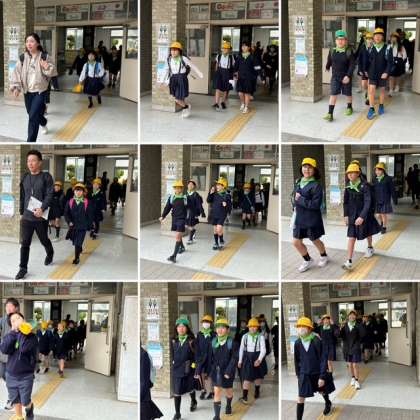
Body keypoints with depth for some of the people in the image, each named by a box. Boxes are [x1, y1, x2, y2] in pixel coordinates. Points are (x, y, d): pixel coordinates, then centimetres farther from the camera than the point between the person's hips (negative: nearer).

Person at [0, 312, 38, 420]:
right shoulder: (10, 335, 0)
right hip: (11, 375, 3)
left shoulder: (31, 336, -11)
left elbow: (24, 348, -30)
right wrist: (13, 332, -20)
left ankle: (29, 408, 36)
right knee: (15, 401, 14)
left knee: (25, 402, 3)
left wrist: (21, 331, -20)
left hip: (25, 376, -3)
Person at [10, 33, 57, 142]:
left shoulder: (44, 57, -7)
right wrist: (16, 87, -12)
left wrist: (47, 67, -24)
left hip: (40, 91, -4)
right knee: (32, 114, 22)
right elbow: (16, 73, -1)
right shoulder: (22, 58, -1)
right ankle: (43, 123, 56)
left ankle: (30, 142, -11)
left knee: (33, 117, -15)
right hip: (27, 91, 4)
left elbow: (53, 72, -3)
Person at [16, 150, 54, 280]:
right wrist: (21, 211, 12)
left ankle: (50, 254, 46)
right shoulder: (25, 177, 7)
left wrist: (42, 208, -24)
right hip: (26, 217, 3)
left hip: (41, 216, -3)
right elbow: (22, 196, 14)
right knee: (24, 243, -1)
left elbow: (50, 195, -13)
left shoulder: (46, 177, -7)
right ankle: (23, 268, 5)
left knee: (44, 240, 16)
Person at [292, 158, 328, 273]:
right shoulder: (298, 182, 4)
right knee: (296, 242, 8)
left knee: (315, 241, 15)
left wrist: (300, 199, -22)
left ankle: (324, 257, 43)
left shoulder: (316, 185, -17)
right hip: (299, 218, 6)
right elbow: (293, 196, 18)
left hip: (312, 219, -6)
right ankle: (307, 260, 32)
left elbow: (316, 205, -22)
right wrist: (295, 207, 0)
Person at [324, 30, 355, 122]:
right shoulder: (332, 51, -4)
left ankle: (349, 108, 41)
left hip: (346, 77, -1)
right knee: (333, 94, -7)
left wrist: (348, 75, -24)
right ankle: (330, 114, -10)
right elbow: (329, 61, 15)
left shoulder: (349, 52, -13)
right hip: (335, 77, 2)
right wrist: (327, 67, 32)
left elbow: (352, 65, -15)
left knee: (348, 94, 16)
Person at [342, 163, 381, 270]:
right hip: (353, 214, 3)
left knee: (367, 232, 22)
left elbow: (368, 202, -27)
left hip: (365, 213, -3)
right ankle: (349, 262, -13)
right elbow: (346, 201, 4)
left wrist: (362, 217, -34)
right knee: (351, 236, -6)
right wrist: (346, 215, 0)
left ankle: (370, 248, 53)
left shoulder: (365, 186, -22)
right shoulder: (348, 186, -7)